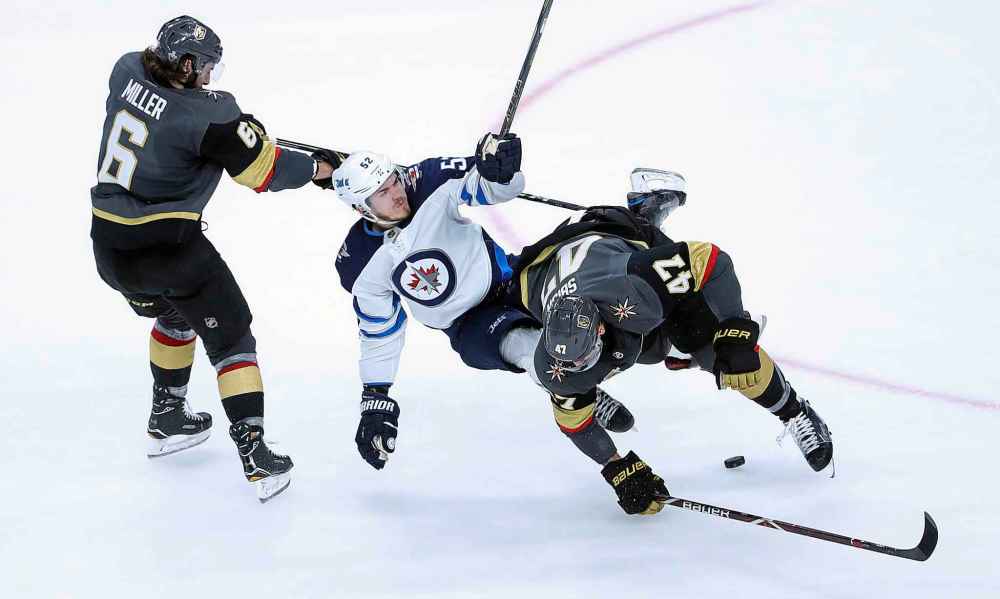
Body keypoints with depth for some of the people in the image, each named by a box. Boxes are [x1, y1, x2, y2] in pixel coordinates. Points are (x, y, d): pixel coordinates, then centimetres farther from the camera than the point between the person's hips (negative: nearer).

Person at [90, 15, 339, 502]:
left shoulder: (126, 71, 1)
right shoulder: (207, 116, -18)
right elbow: (263, 169, -11)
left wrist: (232, 124, 17)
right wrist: (318, 169, 5)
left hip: (109, 245, 7)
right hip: (169, 248, -7)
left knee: (175, 314, 33)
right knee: (229, 336, 4)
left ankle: (166, 419, 42)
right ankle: (255, 456, -4)